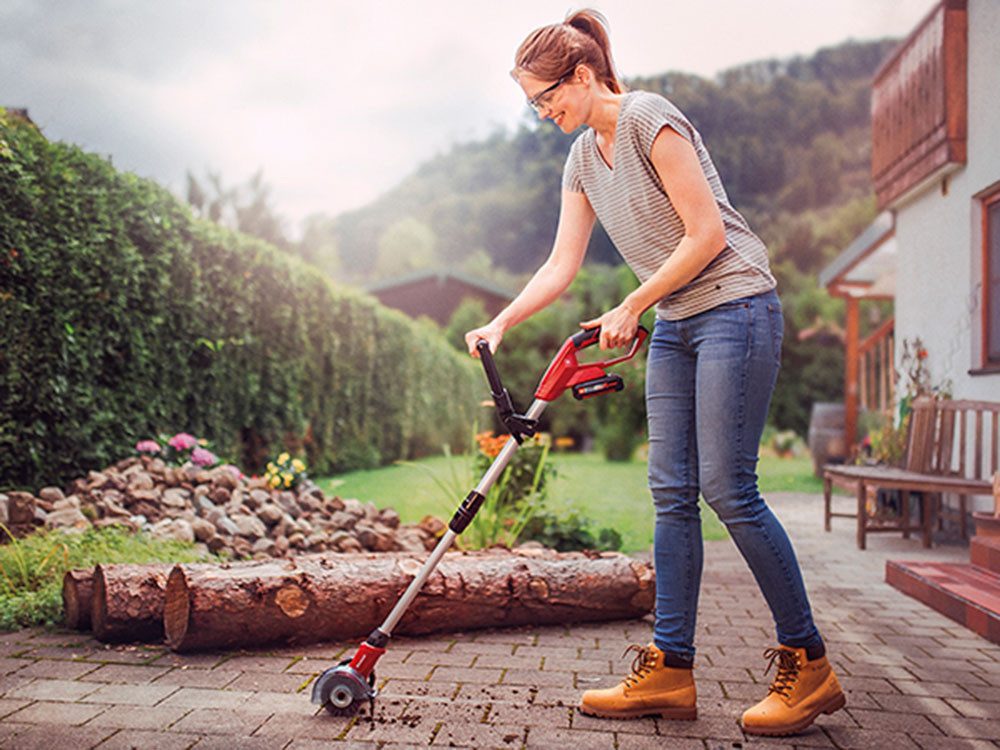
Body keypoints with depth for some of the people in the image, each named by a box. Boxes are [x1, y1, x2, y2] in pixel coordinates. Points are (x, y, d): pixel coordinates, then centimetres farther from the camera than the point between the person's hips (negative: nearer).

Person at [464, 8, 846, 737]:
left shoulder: (651, 119, -11)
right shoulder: (582, 160, 14)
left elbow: (707, 235, -16)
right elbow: (561, 266, 14)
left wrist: (631, 308, -11)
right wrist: (500, 323, 3)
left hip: (734, 307, -8)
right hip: (675, 326, 8)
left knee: (728, 488, -10)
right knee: (672, 493, 3)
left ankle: (808, 666, 5)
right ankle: (669, 670, 9)